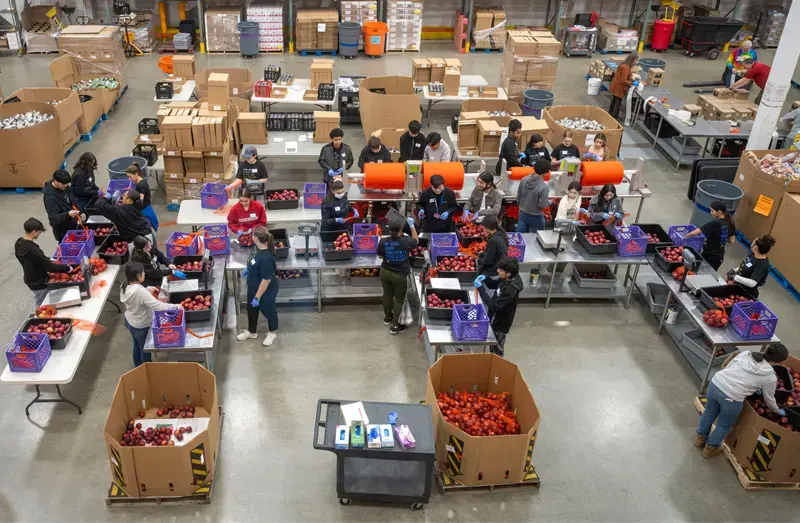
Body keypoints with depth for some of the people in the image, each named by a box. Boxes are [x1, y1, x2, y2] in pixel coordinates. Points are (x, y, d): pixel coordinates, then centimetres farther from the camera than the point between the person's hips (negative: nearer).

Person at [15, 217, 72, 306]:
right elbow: (49, 268, -29)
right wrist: (66, 267, -17)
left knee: (39, 305, 28)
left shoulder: (19, 243, -8)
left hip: (30, 280, 8)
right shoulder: (33, 250, -36)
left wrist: (49, 260, 5)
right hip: (39, 283, -8)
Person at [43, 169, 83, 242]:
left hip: (72, 225, 8)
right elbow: (53, 218, -31)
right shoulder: (50, 197, -26)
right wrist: (68, 214, -48)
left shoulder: (64, 187, -1)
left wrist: (81, 213, 4)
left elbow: (73, 200, 16)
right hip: (63, 230, -8)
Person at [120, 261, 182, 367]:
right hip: (141, 326, -8)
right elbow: (158, 306, -39)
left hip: (129, 321, 8)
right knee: (145, 349, 18)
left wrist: (147, 290, 2)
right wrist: (176, 306, -30)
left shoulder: (125, 286, -13)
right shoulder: (141, 291, -38)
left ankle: (138, 367, 53)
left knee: (137, 346, 31)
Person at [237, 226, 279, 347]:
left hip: (265, 290, -9)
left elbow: (266, 280, -31)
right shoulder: (259, 247, -14)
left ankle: (272, 333, 48)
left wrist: (257, 297, -22)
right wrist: (248, 268, 21)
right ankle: (252, 332, 52)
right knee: (251, 308, 27)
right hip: (253, 286, 9)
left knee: (268, 310, 19)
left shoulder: (265, 258, -40)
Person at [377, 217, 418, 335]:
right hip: (400, 275, -4)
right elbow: (416, 240, 2)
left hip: (385, 272, 4)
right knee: (399, 300, 11)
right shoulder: (406, 241, -22)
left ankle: (387, 317, 46)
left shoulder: (383, 241, -14)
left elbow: (380, 255, 3)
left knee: (387, 295, 24)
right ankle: (395, 326, 17)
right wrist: (412, 225, 8)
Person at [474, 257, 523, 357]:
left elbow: (494, 305, -34)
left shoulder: (510, 290, -37)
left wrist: (481, 289, -35)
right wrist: (486, 279, -10)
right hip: (496, 319, 8)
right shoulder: (506, 279, -11)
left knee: (497, 349, 15)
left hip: (500, 323, -8)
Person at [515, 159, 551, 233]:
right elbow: (542, 206, -19)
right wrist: (548, 203, 2)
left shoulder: (524, 180, -8)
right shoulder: (544, 187, -25)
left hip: (522, 214, 5)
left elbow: (518, 197, 2)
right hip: (536, 217, -5)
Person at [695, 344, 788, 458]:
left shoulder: (745, 353, 10)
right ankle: (710, 449, 41)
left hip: (715, 384, 5)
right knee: (724, 425, 22)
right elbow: (769, 399, 17)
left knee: (709, 413, 30)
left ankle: (700, 438, 52)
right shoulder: (770, 377, 2)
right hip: (731, 398, -5)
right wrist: (777, 410, 35)